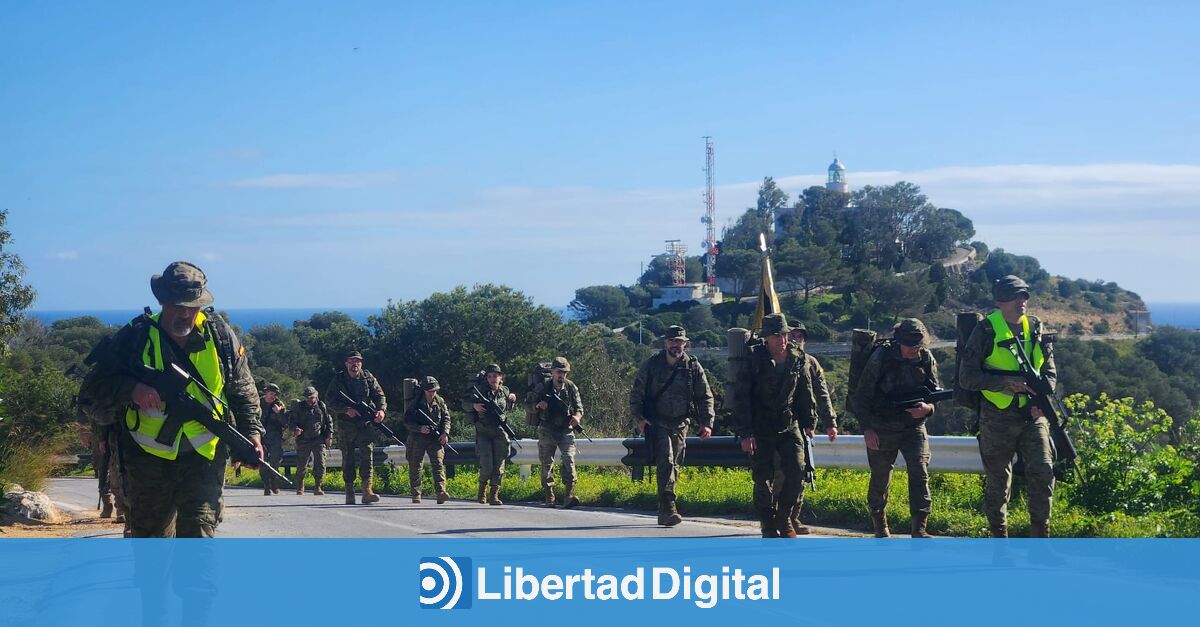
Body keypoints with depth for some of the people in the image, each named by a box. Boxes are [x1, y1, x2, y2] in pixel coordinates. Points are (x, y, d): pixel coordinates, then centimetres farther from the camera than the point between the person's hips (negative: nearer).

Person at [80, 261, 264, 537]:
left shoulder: (220, 336, 1)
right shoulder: (135, 337, -5)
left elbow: (243, 391, 11)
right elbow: (96, 384, -2)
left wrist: (252, 431, -2)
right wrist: (132, 389, -21)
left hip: (203, 458, 0)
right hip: (148, 460, 1)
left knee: (199, 533, -13)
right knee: (150, 537, 12)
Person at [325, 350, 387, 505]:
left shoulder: (368, 377, 8)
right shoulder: (338, 379, 5)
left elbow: (379, 395, 5)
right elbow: (329, 398, -2)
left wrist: (381, 409, -15)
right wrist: (346, 409, -15)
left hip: (366, 424, 0)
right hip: (346, 424, 0)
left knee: (367, 455, -12)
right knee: (348, 459, 4)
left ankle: (367, 490, -18)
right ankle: (349, 492, 9)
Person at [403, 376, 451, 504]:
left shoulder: (440, 401, 5)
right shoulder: (415, 402, -4)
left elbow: (446, 418, 10)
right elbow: (407, 421, -3)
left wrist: (445, 433, -5)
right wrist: (420, 428, -18)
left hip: (435, 438, 1)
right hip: (417, 437, -1)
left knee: (438, 463, -13)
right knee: (415, 466, 2)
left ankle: (441, 493, -23)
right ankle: (416, 495, 10)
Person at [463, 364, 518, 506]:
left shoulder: (505, 391, 7)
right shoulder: (480, 390, -3)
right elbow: (464, 404, 1)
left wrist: (512, 401, 4)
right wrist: (474, 405, -18)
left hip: (500, 432, 3)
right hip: (483, 432, -3)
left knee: (499, 465, -2)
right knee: (486, 465, -11)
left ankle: (494, 495, 4)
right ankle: (481, 491, 12)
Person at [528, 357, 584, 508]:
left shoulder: (571, 387, 4)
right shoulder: (543, 387, 1)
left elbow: (579, 406, 4)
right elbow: (528, 402, 6)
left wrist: (577, 416, -18)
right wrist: (538, 405, -15)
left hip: (566, 431, 0)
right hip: (547, 431, 0)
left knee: (569, 460, -17)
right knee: (547, 464, 3)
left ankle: (569, 496, -25)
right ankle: (549, 499, 11)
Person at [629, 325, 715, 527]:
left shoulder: (693, 366, 3)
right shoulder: (651, 365, -2)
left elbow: (705, 397, 8)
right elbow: (636, 393, 2)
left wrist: (707, 423, -2)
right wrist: (639, 417, -10)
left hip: (681, 424, 3)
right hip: (657, 423, -3)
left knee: (674, 466, 8)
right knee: (665, 462, -18)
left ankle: (664, 512, 19)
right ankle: (669, 509, -26)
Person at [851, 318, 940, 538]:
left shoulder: (926, 359, -3)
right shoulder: (882, 357, -12)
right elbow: (862, 395, -8)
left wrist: (928, 408, -16)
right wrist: (867, 428, -14)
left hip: (914, 427, 2)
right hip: (882, 429, -2)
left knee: (920, 473, -12)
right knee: (880, 479, 6)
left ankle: (919, 529, -11)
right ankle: (880, 526, 24)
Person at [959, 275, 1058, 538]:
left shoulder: (1037, 329, 7)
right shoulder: (985, 331, -7)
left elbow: (1050, 371, 12)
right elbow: (966, 377, -8)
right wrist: (1004, 382, -19)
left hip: (1033, 416, 3)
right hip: (997, 418, -3)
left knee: (1043, 473, -6)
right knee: (998, 484, 5)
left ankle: (1040, 541, 5)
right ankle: (1000, 539, 19)